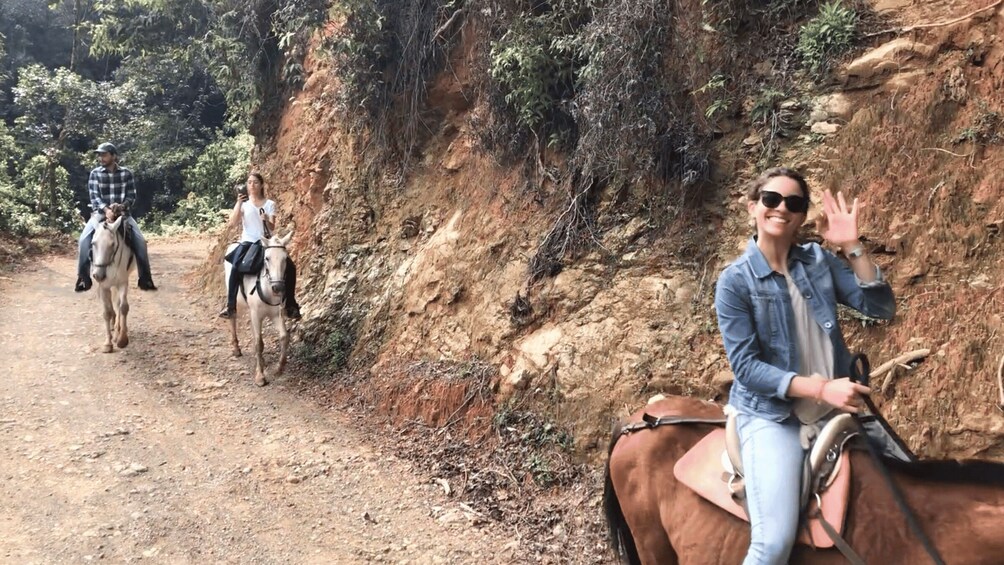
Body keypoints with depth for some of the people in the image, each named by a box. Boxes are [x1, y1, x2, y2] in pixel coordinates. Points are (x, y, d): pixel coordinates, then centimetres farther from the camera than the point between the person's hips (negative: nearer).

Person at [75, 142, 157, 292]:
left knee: (140, 240, -18)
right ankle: (83, 278, -13)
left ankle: (145, 278, -11)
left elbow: (131, 196, 0)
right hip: (101, 212, 0)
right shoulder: (95, 173, 0)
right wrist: (106, 209, -25)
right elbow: (94, 196, -8)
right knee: (84, 239, -22)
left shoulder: (126, 173, 0)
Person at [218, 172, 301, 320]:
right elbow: (232, 223, -8)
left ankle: (290, 305, -4)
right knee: (236, 267, -30)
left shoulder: (270, 204, 5)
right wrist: (239, 203, -15)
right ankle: (230, 306, -25)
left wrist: (266, 221, -28)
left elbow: (272, 227, -5)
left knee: (290, 267, -15)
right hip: (248, 242, -1)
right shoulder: (243, 203, 5)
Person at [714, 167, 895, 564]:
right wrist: (820, 388, -22)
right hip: (771, 417, -5)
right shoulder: (735, 281, -8)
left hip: (833, 412, 5)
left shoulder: (819, 261, 4)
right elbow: (746, 366, -13)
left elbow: (882, 308, -2)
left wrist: (852, 248, -13)